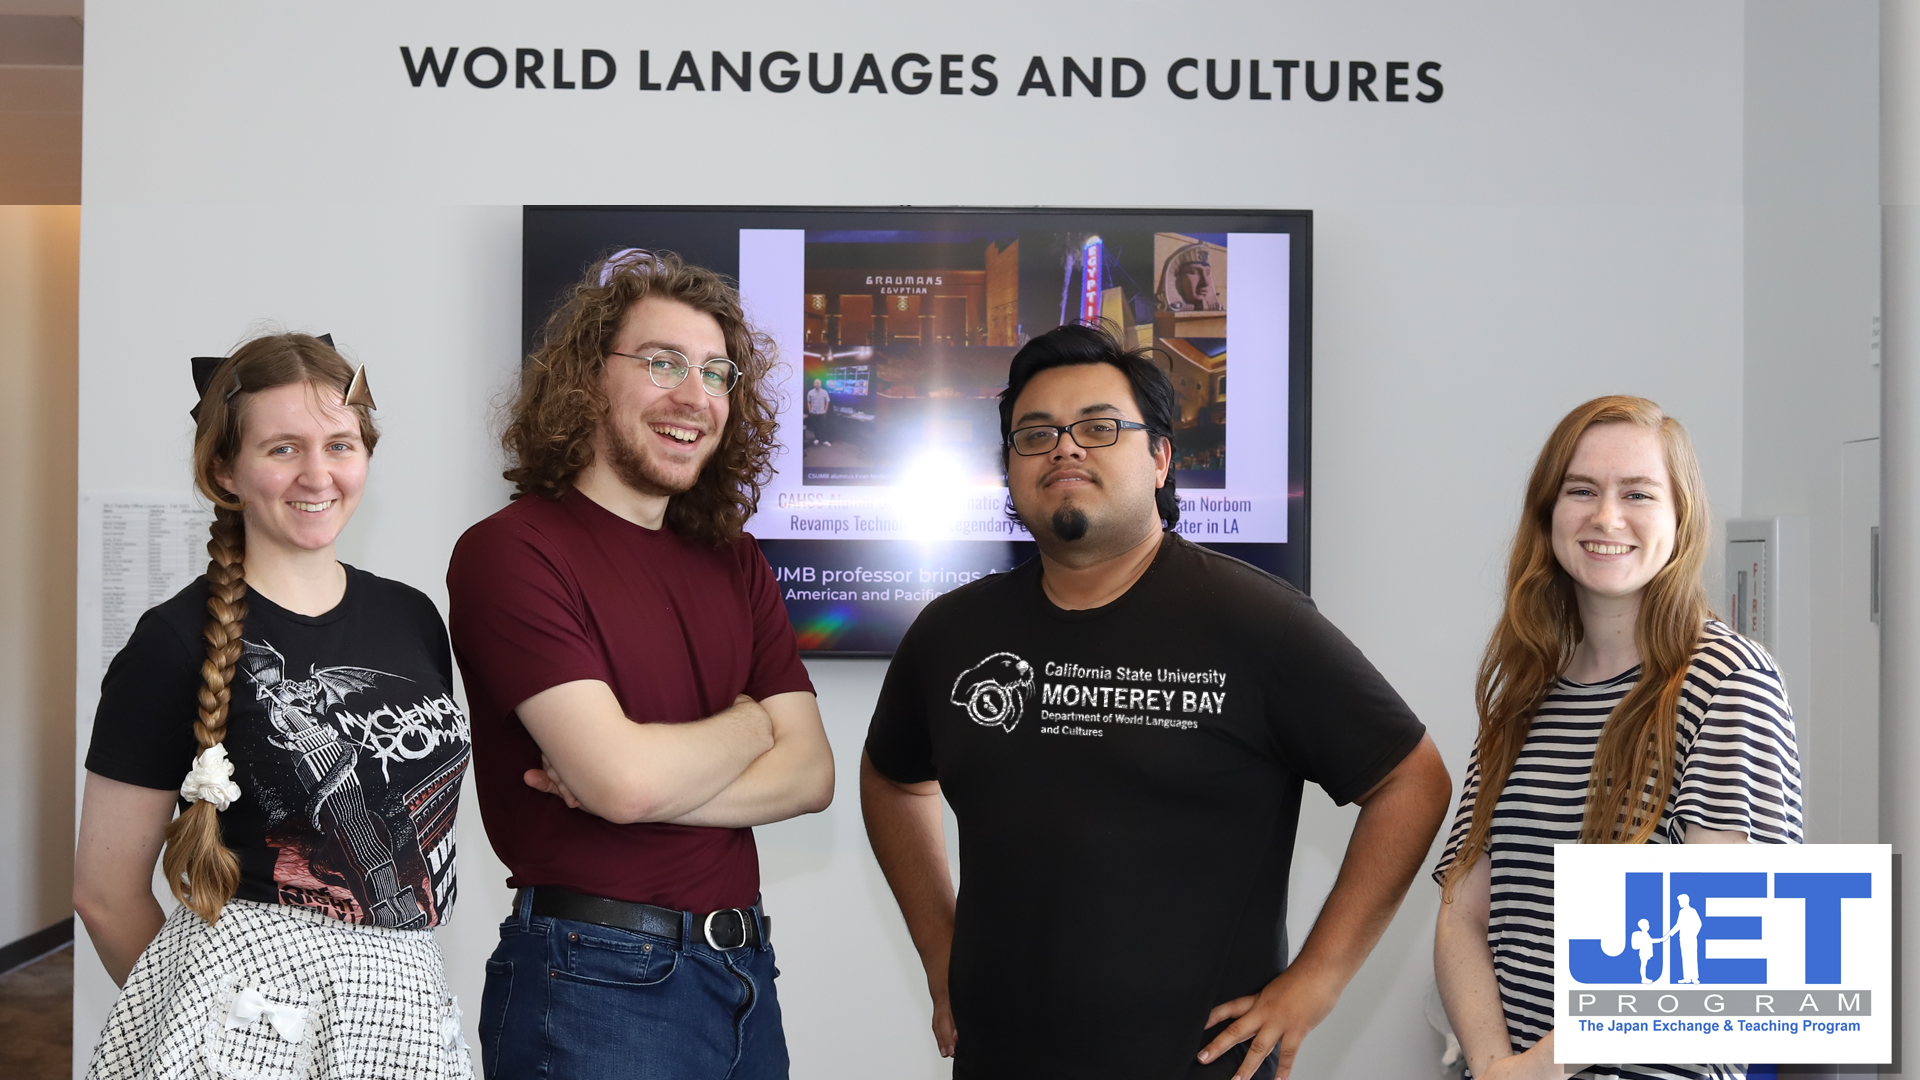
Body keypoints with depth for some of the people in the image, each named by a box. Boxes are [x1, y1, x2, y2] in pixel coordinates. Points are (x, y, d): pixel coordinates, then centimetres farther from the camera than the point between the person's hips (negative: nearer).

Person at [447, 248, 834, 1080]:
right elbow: (624, 778, -21)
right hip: (595, 980, -7)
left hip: (743, 973, 7)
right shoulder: (512, 550, -12)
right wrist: (746, 726, -2)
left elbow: (810, 774, 1)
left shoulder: (735, 565, 10)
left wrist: (657, 785, -15)